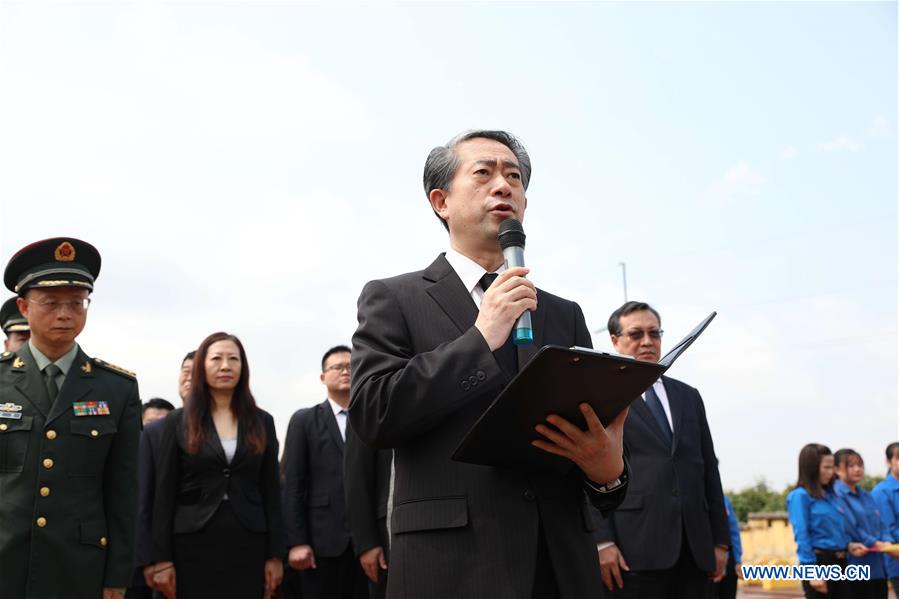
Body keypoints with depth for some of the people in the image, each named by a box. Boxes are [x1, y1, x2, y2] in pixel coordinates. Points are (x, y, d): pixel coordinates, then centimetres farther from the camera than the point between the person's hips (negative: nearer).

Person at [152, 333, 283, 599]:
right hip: (193, 544, -1)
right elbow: (165, 493, 1)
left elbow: (271, 491, 7)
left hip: (249, 544, 1)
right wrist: (162, 558, -5)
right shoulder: (179, 421, 3)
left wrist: (275, 554, 1)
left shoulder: (262, 422, 8)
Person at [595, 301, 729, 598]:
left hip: (695, 546, 5)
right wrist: (602, 541, -12)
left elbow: (708, 469, 17)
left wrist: (720, 539, 12)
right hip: (635, 546, -4)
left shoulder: (688, 396, 19)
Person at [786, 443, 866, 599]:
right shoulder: (800, 496, -10)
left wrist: (849, 545, 2)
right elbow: (802, 537, -15)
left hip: (840, 563, 8)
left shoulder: (832, 495, 13)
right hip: (818, 562, -8)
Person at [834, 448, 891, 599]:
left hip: (878, 567, 8)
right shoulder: (836, 495, -11)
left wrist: (887, 543, -7)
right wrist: (876, 544, -18)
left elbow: (881, 525, 13)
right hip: (855, 567, -8)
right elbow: (850, 529, -18)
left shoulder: (867, 496, 17)